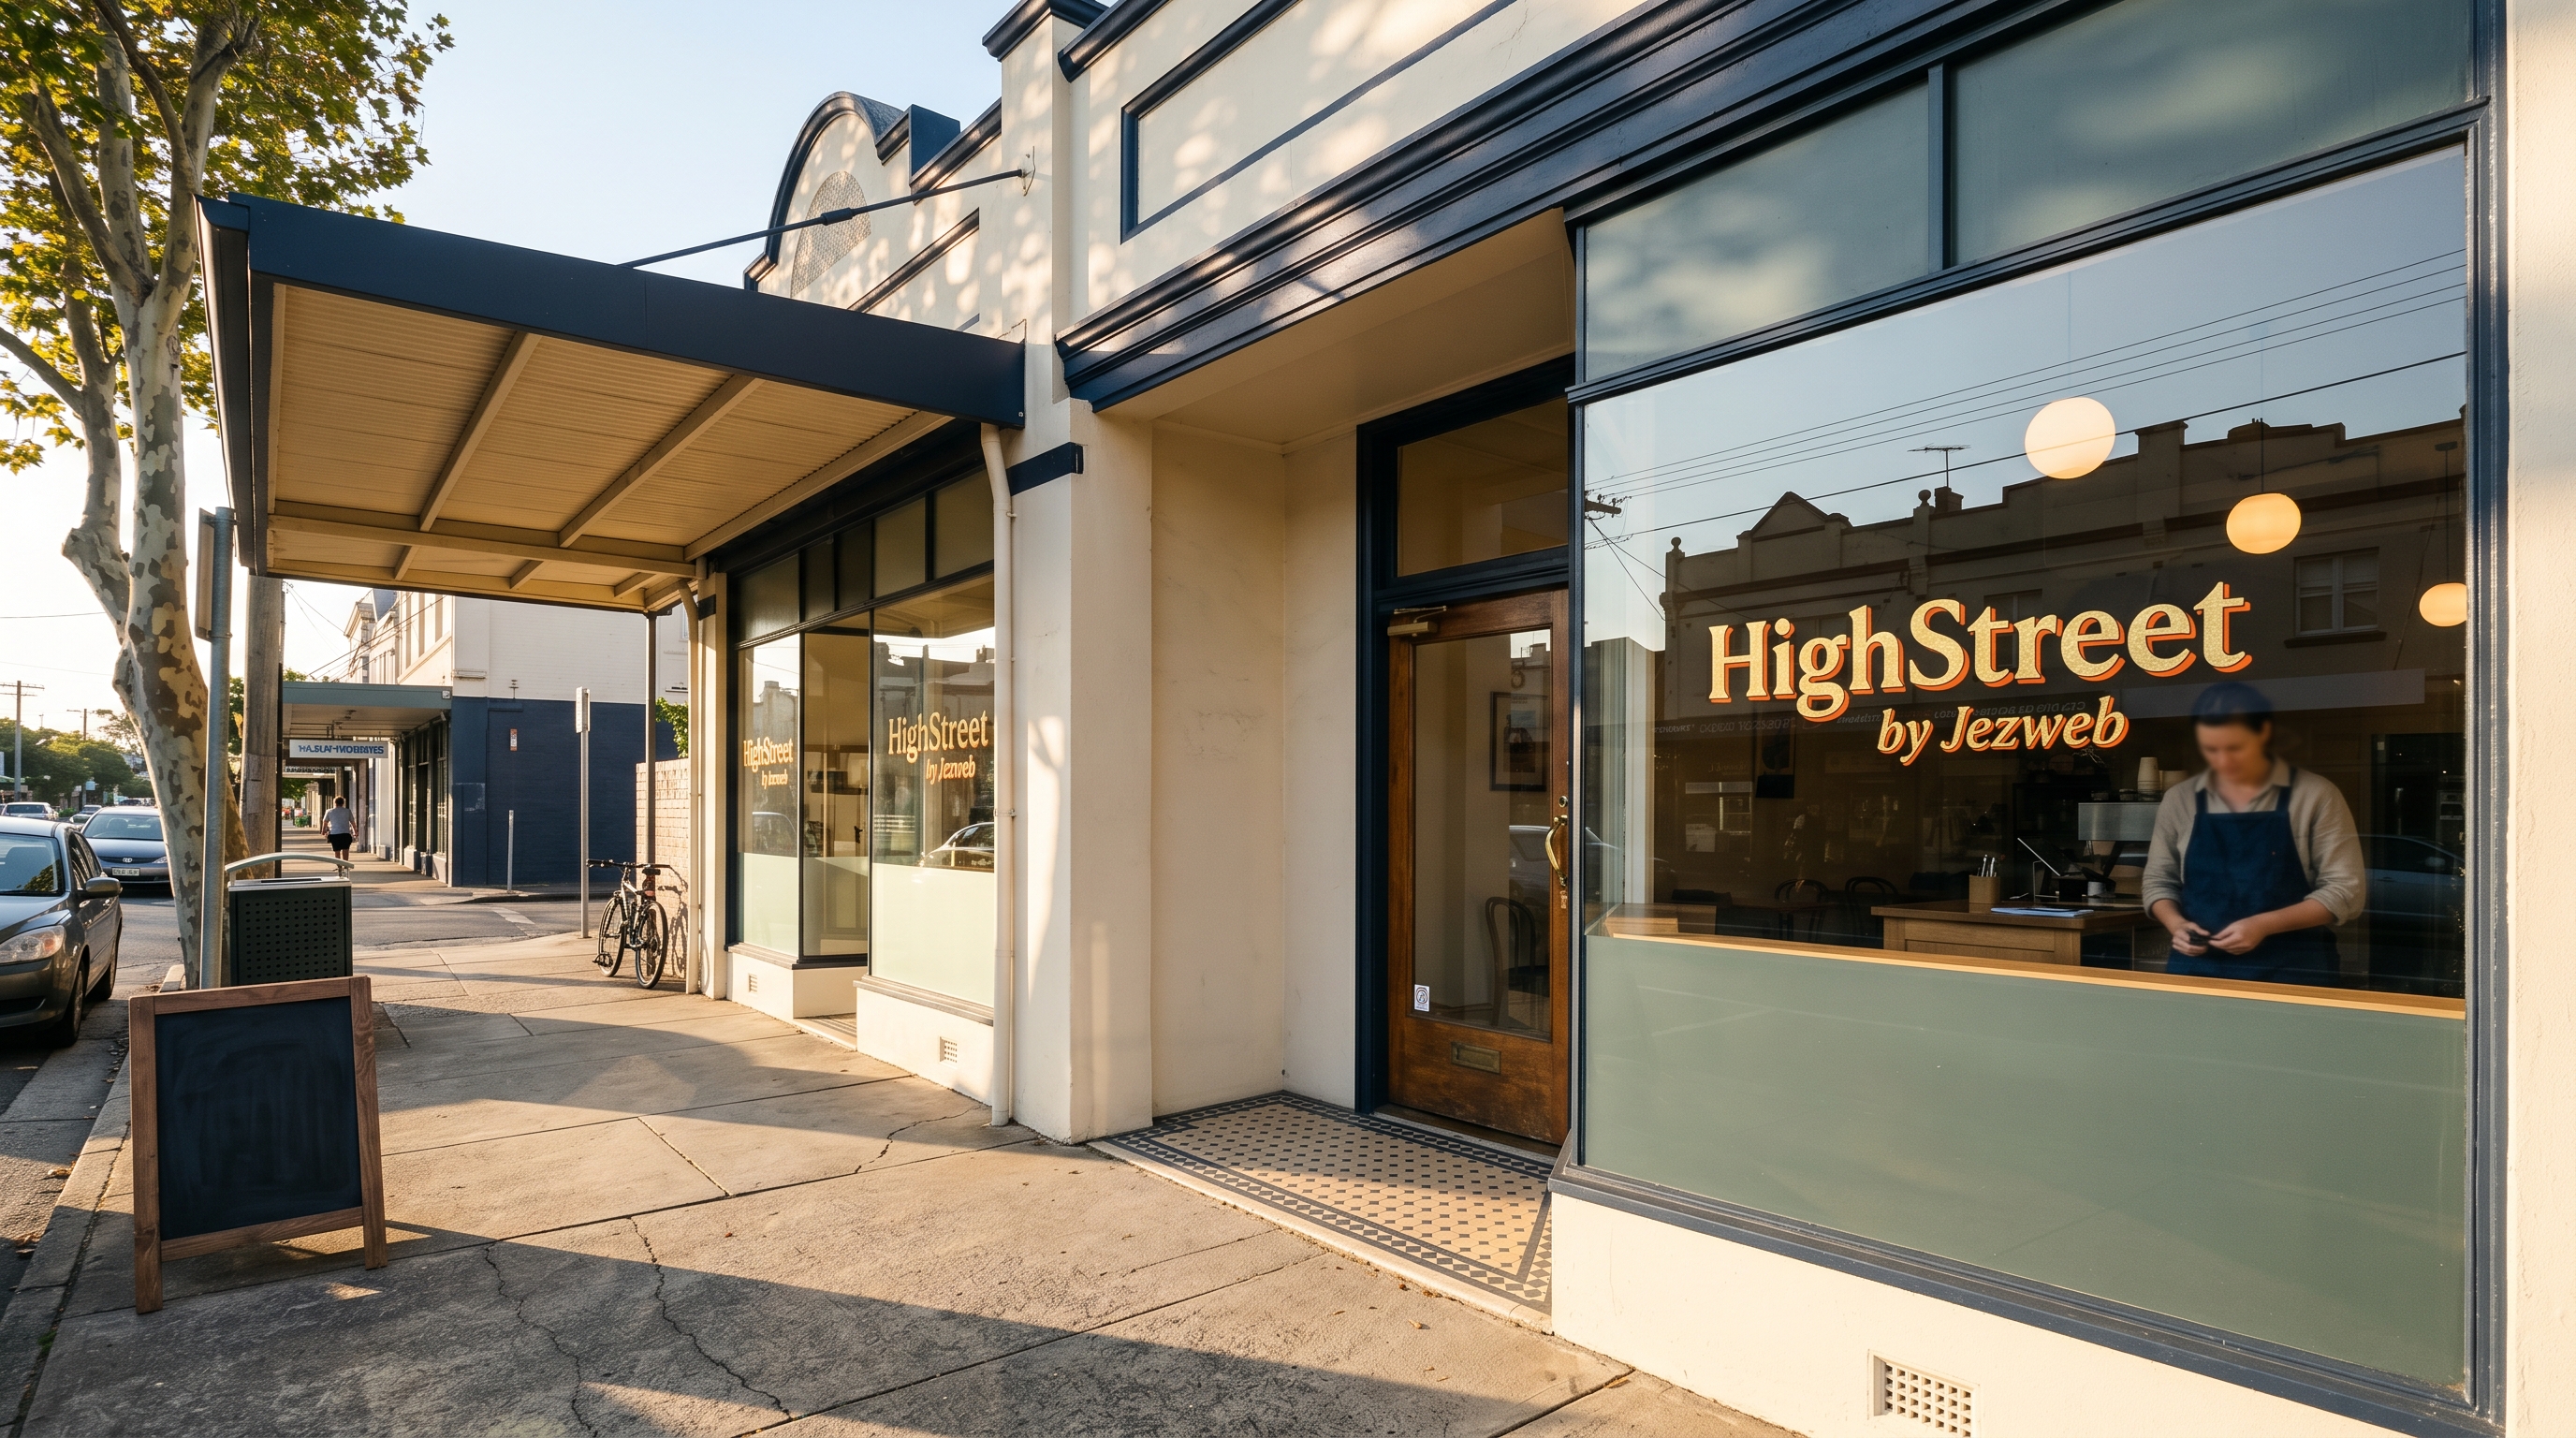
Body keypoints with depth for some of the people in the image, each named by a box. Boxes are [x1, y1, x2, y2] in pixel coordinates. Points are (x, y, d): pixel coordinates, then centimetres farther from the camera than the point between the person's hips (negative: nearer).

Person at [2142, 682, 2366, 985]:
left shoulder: (2315, 795, -2)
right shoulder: (2179, 799, 5)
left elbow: (2344, 889, -5)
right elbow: (2158, 880, 13)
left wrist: (2263, 925, -18)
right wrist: (2176, 924, -8)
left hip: (2290, 972, -2)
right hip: (2197, 968, 2)